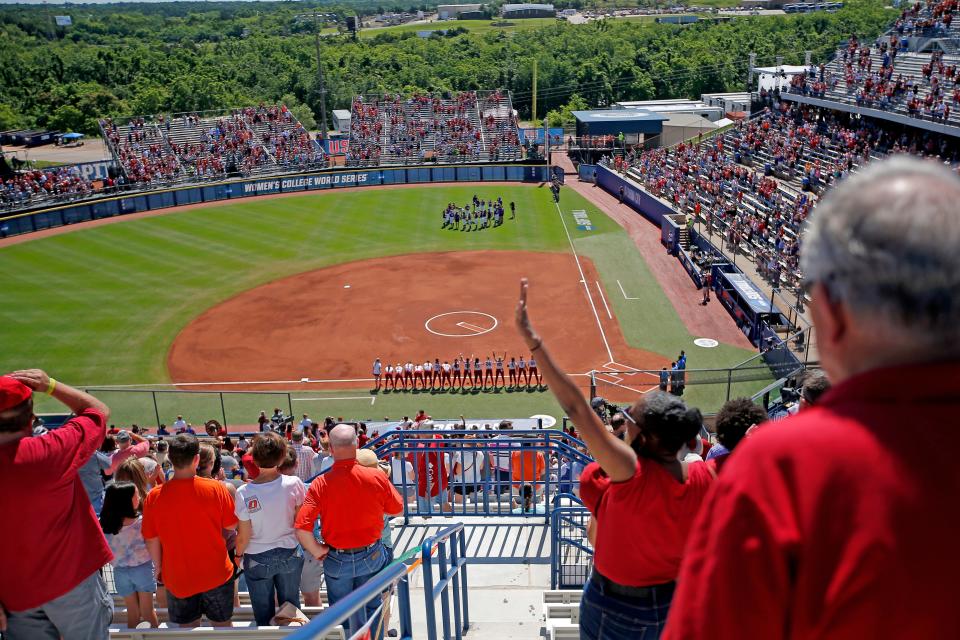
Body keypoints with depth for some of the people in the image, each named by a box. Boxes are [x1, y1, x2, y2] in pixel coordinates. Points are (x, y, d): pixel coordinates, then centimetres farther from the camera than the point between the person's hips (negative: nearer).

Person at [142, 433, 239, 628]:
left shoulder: (154, 496, -14)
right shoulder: (215, 488, -18)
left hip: (178, 577, 1)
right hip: (216, 574, -1)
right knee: (222, 625, 17)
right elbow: (231, 525, -8)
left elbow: (151, 540, -5)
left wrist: (159, 568, 11)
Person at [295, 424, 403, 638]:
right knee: (372, 608, 21)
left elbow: (302, 528, -25)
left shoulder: (320, 484, -20)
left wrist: (318, 552, -8)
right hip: (371, 556, 1)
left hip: (337, 560, -1)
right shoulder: (377, 477, -17)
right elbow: (397, 509, -2)